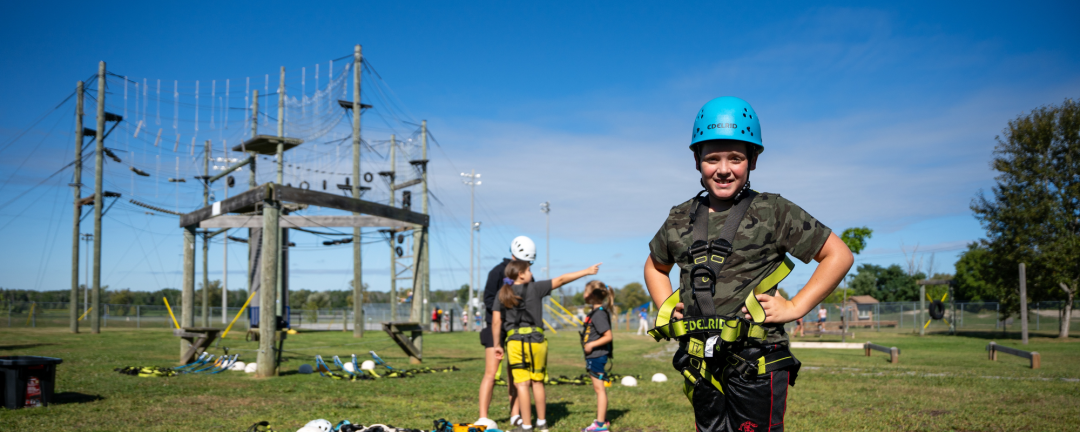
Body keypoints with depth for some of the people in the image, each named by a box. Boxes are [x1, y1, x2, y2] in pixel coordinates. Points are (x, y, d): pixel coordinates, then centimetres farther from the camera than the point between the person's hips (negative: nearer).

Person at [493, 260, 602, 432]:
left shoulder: (502, 294, 6)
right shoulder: (535, 288, 1)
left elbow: (496, 321, 2)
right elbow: (561, 280, 3)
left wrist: (497, 345, 10)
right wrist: (587, 271, 8)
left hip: (515, 341, 0)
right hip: (536, 340, 0)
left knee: (522, 384, 3)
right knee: (537, 382, 13)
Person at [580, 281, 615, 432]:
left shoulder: (599, 313, -18)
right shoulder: (595, 312, 12)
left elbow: (608, 336, -22)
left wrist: (592, 344, -21)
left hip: (597, 356, -10)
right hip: (593, 357, 10)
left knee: (599, 388, -4)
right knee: (598, 388, 17)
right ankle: (603, 419, 26)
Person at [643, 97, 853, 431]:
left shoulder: (773, 212, -3)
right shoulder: (681, 219, 9)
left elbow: (839, 255, -1)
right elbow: (654, 267, 28)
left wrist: (794, 308, -6)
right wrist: (666, 307, 11)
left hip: (756, 365, -4)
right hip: (701, 366, 5)